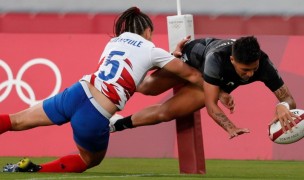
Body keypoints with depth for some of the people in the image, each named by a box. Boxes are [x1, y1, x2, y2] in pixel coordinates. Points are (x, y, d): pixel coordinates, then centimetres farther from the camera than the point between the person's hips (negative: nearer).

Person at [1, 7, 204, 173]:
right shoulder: (151, 51, 6)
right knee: (91, 160, 25)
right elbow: (192, 76, 11)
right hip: (95, 119, -4)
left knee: (16, 121, 16)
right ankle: (34, 170, 9)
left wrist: (172, 56, 35)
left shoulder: (115, 41, 19)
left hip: (77, 95, 4)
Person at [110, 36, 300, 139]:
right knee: (147, 88, 14)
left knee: (165, 113, 2)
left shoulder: (264, 65, -40)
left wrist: (283, 106, -58)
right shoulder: (217, 58, -47)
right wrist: (231, 128, -60)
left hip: (208, 83, 2)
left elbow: (289, 98, -33)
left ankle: (119, 124, 31)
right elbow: (211, 104, -44)